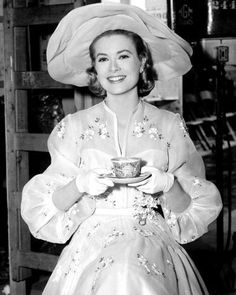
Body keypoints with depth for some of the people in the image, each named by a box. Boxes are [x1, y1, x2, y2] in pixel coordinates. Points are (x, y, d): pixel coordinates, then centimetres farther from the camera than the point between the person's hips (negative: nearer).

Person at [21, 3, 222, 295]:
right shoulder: (75, 126, 5)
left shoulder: (170, 125, 5)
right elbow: (46, 205, 5)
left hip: (152, 241, 0)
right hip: (92, 245, 1)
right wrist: (80, 185, -13)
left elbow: (190, 209, 8)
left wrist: (167, 185, -12)